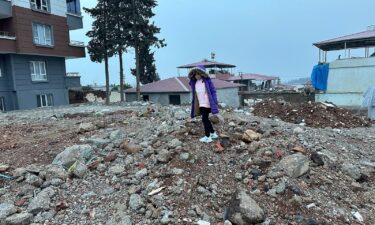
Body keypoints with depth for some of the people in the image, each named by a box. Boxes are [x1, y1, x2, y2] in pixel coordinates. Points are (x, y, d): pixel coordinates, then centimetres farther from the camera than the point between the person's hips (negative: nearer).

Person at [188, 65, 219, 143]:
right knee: (205, 119, 14)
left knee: (204, 119, -4)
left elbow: (213, 91, -9)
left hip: (207, 104, -7)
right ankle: (213, 133, 30)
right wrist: (195, 105, 14)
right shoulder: (194, 82, 6)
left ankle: (207, 137, 7)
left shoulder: (207, 80, -10)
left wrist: (214, 103, -15)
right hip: (200, 104, 7)